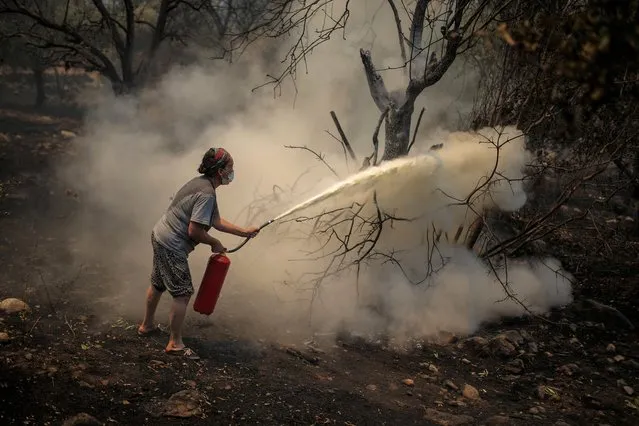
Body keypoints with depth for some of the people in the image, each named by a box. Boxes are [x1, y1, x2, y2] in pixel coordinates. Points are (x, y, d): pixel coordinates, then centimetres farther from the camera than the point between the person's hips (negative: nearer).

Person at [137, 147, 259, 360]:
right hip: (172, 246, -11)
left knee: (158, 285, 25)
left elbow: (215, 221, 15)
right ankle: (175, 343, 7)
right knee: (183, 293, -3)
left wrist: (244, 232, 14)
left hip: (160, 237, 11)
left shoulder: (201, 183, 10)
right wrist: (215, 243, -9)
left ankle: (146, 325, 43)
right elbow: (194, 231, -26)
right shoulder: (207, 193, -23)